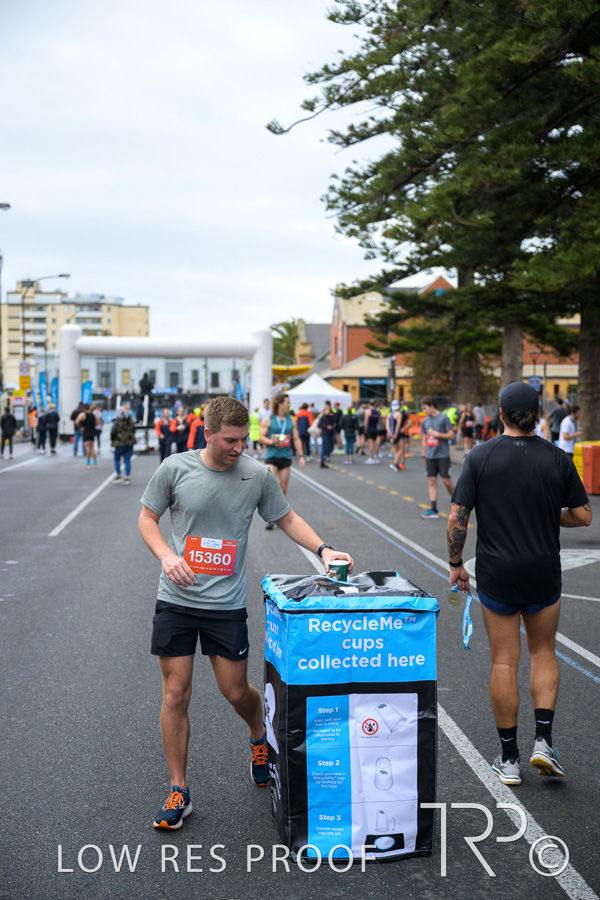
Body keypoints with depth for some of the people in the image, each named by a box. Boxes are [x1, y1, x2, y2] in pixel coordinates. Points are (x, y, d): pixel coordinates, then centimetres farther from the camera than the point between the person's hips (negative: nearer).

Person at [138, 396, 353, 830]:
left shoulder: (259, 474, -3)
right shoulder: (175, 469, -5)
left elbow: (287, 518, 9)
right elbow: (147, 518, 5)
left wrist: (324, 549, -5)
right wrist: (167, 555, -13)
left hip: (228, 603, 0)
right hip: (177, 600, 0)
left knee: (236, 692, 6)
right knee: (175, 694, 2)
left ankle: (260, 737, 42)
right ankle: (179, 791, 17)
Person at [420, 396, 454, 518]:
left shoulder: (444, 418, -6)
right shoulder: (425, 421, 10)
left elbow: (451, 435, -6)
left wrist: (437, 434, -14)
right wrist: (424, 455, 15)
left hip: (443, 456, -5)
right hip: (430, 456, 5)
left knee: (446, 481, -3)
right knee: (432, 482, 2)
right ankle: (433, 510, 1)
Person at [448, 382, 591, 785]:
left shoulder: (480, 457, -6)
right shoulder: (557, 458, -4)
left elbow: (457, 518, -8)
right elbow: (583, 515, -1)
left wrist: (456, 563, 4)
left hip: (496, 573, -1)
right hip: (544, 572, 1)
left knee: (504, 661, 6)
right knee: (543, 652, 19)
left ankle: (509, 758, 13)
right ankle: (544, 741, 7)